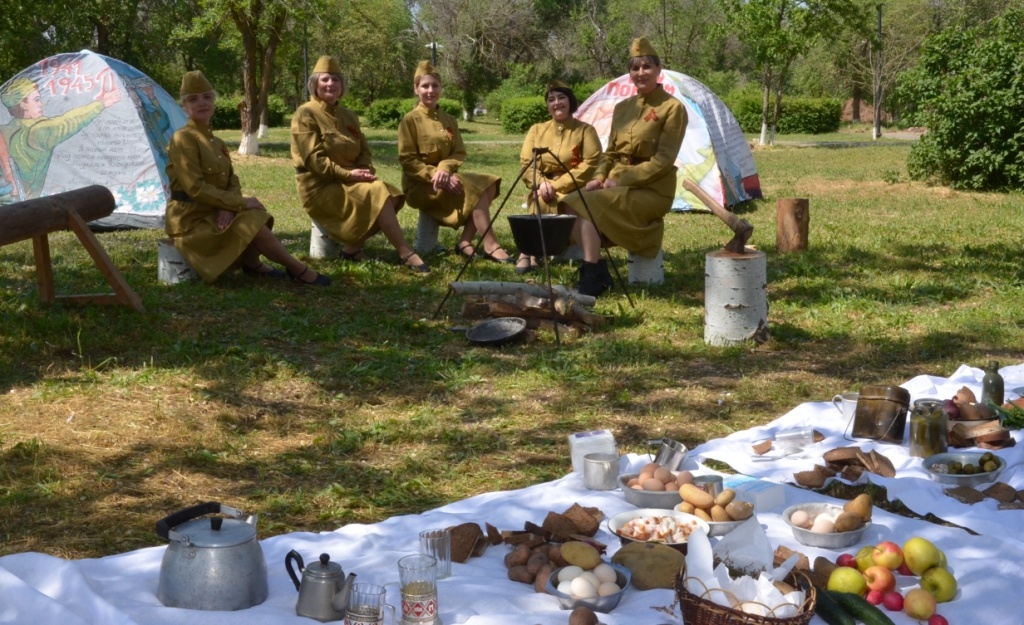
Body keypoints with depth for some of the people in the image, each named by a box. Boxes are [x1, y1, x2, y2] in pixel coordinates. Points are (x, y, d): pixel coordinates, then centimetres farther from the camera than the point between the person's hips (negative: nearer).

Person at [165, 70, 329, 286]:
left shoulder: (216, 143, 13)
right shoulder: (182, 139, -15)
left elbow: (232, 181, 8)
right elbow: (195, 189, -22)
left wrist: (229, 207, -16)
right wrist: (241, 203, -19)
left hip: (212, 213, 8)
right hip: (190, 220, -8)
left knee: (257, 215, -9)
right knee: (253, 223, -19)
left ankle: (252, 263, 10)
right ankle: (298, 270, -5)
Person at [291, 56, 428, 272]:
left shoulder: (348, 116, 16)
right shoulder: (305, 114, -8)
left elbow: (365, 151, 12)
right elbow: (313, 159, -16)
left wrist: (364, 171, -11)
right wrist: (348, 174, -22)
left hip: (348, 181, 7)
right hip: (320, 187, -7)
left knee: (393, 195, -17)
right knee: (377, 194, -26)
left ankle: (353, 247, -11)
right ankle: (406, 254, -20)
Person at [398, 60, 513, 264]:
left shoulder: (449, 120, 12)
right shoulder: (410, 120, -6)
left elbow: (460, 153, 4)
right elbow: (407, 160, -11)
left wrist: (444, 169, -18)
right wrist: (434, 174, -23)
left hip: (446, 177, 6)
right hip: (420, 185, -6)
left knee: (489, 184, -15)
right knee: (474, 189, -25)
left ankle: (465, 242, -17)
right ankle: (490, 246, -24)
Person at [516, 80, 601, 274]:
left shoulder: (585, 130, 4)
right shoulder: (537, 130, 14)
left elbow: (590, 165, -8)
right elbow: (525, 163, 7)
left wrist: (557, 185, -17)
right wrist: (541, 182, -17)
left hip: (572, 193, -3)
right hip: (544, 191, 3)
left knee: (543, 201, -33)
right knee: (540, 199, -33)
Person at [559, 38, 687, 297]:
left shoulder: (672, 108, -8)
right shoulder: (622, 107, 14)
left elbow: (663, 160, -14)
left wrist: (622, 180, -19)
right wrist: (599, 176, -5)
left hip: (651, 192, -7)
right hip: (617, 185, 7)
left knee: (583, 204, -25)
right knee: (571, 203, -17)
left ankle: (593, 275, -22)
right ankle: (595, 270, -15)